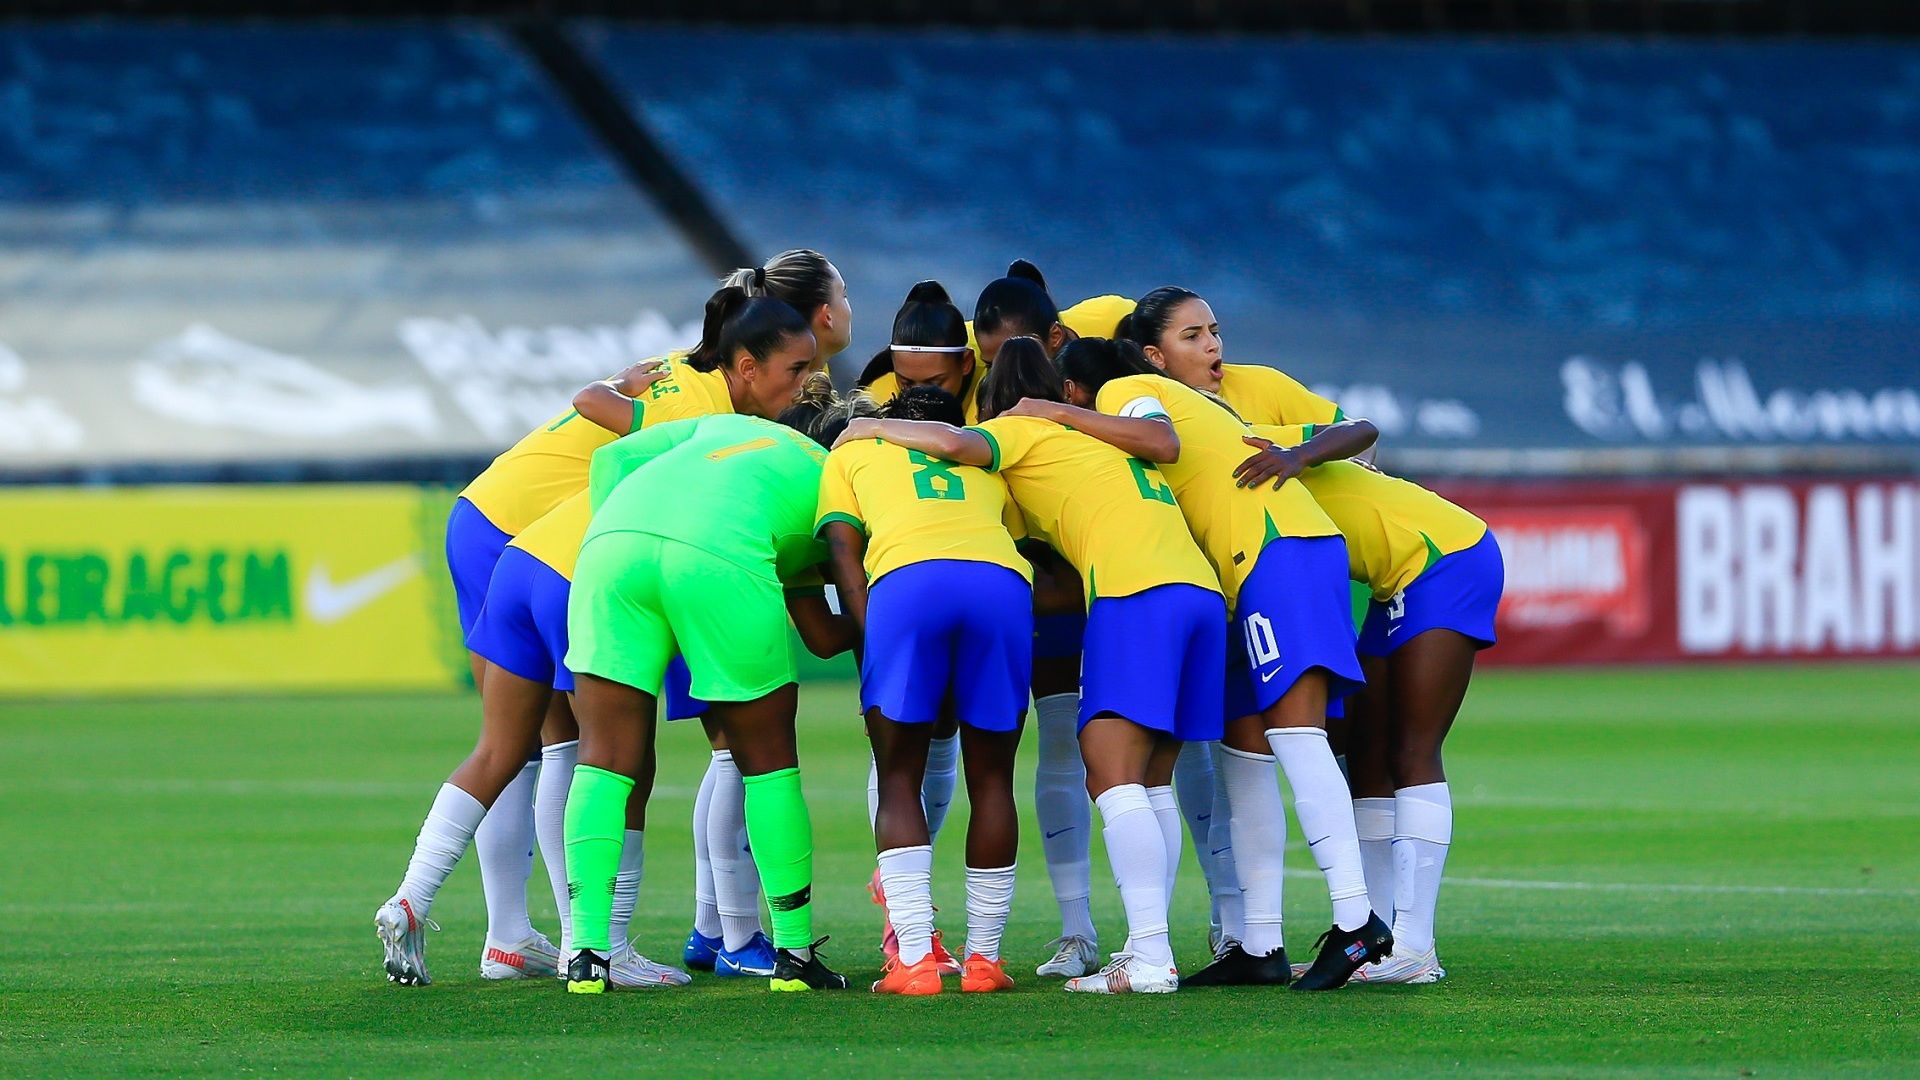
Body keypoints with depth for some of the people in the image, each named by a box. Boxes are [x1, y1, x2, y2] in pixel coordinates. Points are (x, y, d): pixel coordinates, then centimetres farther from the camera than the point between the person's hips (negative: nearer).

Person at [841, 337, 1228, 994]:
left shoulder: (1022, 429, 11)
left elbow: (955, 444, -6)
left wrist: (876, 428, 9)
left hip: (1136, 594, -8)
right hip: (1202, 589, 8)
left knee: (1114, 781, -11)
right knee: (1151, 783, 11)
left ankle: (1150, 958, -23)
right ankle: (1148, 953, 4)